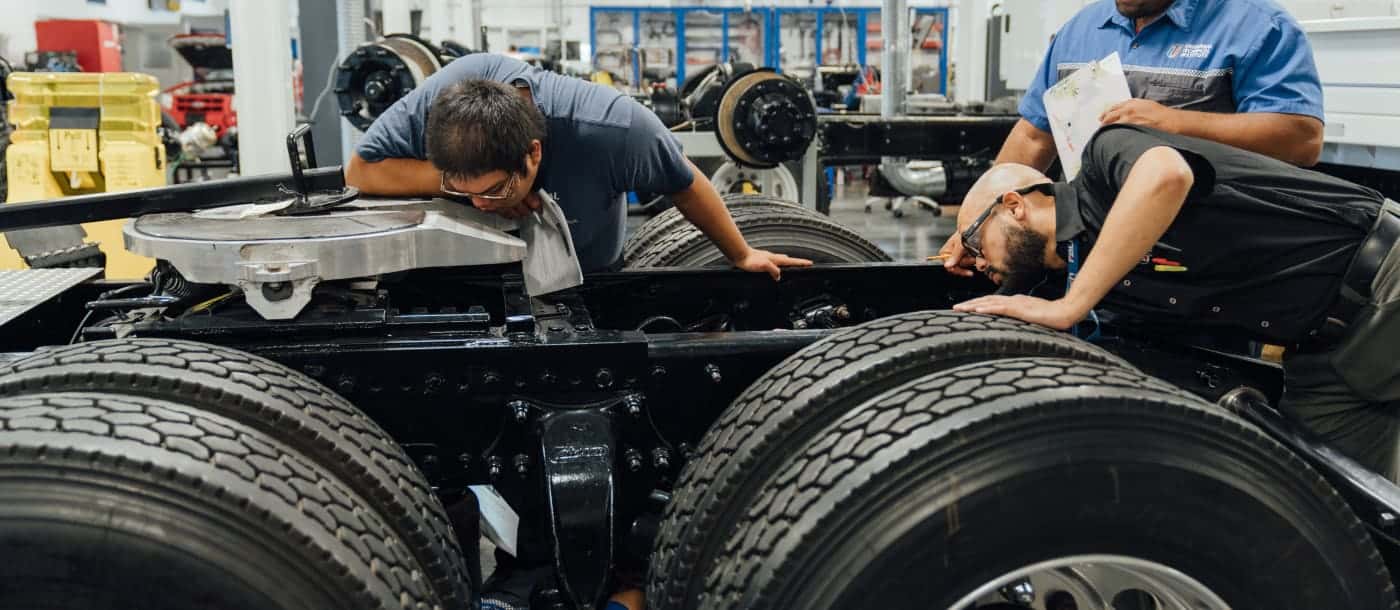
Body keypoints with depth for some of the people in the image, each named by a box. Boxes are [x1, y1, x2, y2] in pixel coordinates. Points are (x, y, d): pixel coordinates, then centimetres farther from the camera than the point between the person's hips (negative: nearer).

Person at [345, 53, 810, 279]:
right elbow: (359, 170, -27)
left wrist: (741, 256, -7)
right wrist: (454, 183, -41)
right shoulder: (446, 94, -34)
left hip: (588, 283, -1)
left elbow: (685, 183, -22)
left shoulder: (614, 129, -40)